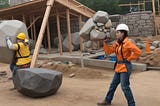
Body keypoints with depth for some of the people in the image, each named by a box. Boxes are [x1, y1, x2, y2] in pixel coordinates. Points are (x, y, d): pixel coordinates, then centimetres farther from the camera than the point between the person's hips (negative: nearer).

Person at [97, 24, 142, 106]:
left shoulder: (127, 43, -16)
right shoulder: (117, 43, 8)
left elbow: (138, 52, -21)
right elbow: (109, 51, 12)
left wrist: (129, 59, -15)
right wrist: (105, 43, 1)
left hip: (125, 67, -9)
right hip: (118, 67, 9)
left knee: (125, 87, -4)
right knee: (113, 84, 17)